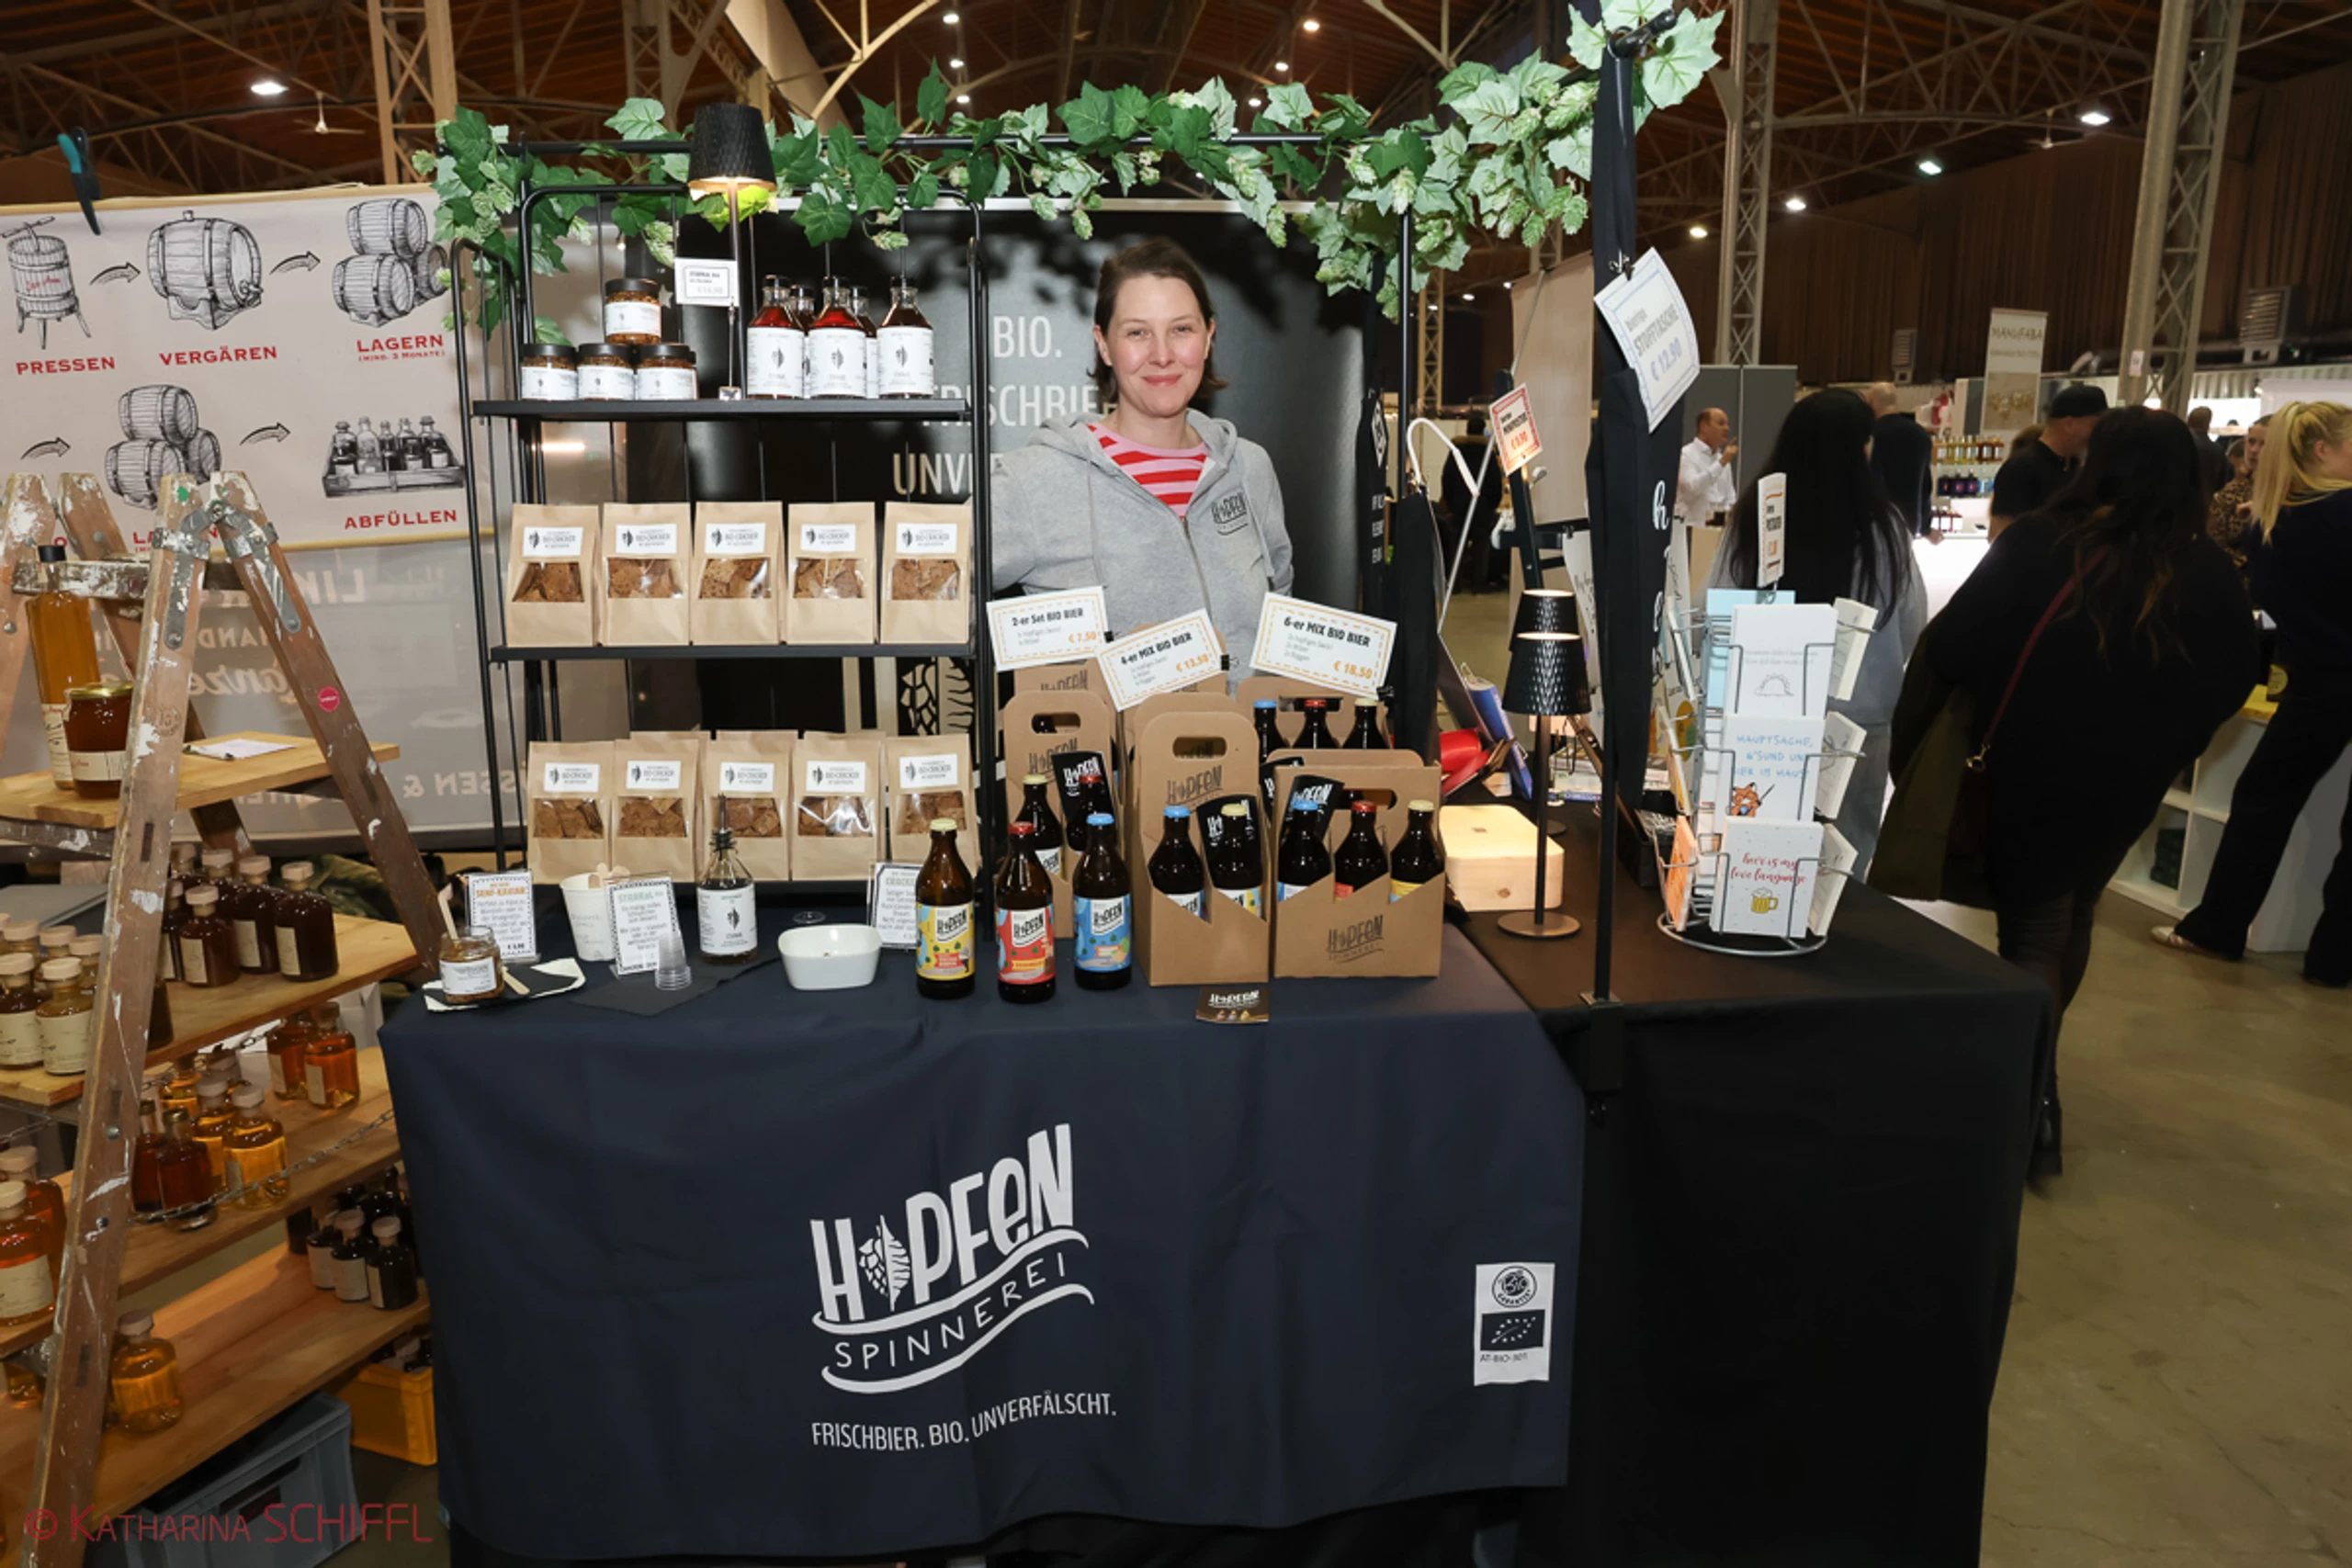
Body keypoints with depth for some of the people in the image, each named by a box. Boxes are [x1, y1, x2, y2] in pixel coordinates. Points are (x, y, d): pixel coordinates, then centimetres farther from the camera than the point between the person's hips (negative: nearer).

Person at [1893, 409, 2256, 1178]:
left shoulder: (2039, 544, -14)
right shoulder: (2214, 579, -4)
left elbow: (1943, 652, -14)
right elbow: (2229, 687, 6)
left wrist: (1902, 741, -4)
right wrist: (2159, 752, 20)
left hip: (2029, 768, -4)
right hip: (2130, 783, 4)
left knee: (2033, 927, 6)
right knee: (2071, 915, 23)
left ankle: (2036, 1093, -6)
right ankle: (2033, 1057, 38)